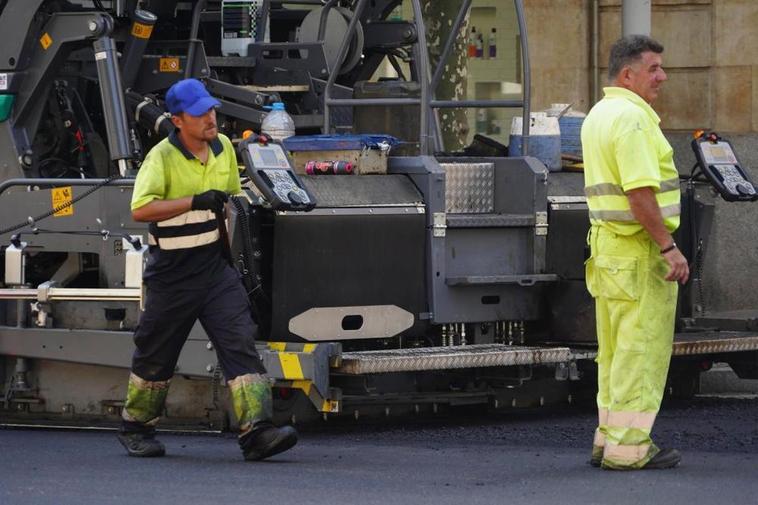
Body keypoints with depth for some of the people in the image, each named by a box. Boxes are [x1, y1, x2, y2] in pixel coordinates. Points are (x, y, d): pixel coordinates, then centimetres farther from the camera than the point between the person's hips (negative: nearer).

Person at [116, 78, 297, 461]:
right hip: (172, 272, -4)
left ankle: (256, 431, -20)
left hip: (216, 267, 4)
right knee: (156, 356, 9)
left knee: (240, 343, -12)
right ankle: (135, 427, 30)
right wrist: (195, 202, -29)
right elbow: (140, 210, -27)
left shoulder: (224, 147, 6)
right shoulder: (162, 157, -13)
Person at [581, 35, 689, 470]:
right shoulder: (632, 116, -16)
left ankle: (609, 438, 21)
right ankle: (629, 447, -5)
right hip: (639, 249, -10)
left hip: (606, 240, 10)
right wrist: (669, 247, -22)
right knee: (642, 348, -6)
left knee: (615, 349, 15)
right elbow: (639, 191, -23)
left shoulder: (598, 115, 16)